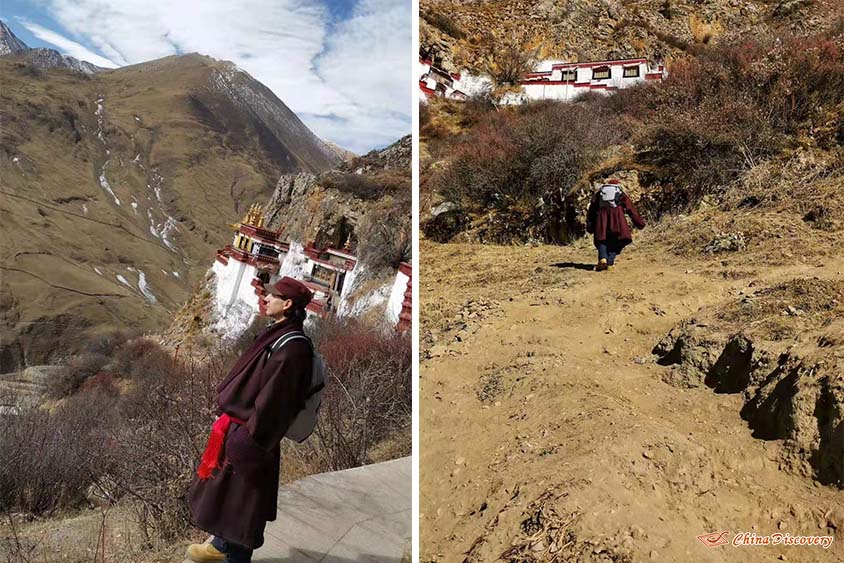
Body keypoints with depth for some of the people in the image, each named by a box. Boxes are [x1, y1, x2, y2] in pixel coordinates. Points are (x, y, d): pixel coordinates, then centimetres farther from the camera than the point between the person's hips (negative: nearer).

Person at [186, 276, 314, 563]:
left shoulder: (292, 347, -27)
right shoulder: (279, 334, 3)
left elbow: (273, 401, -26)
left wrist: (248, 442, -21)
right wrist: (226, 413, 17)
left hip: (246, 435, -10)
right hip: (235, 422, 10)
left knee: (239, 498, 8)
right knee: (224, 489, 26)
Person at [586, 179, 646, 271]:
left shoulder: (598, 193, 23)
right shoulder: (621, 194, 20)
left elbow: (591, 209, 17)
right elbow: (631, 209, 17)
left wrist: (590, 225, 16)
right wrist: (640, 223, 20)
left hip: (601, 216, 1)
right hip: (616, 216, -1)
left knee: (601, 240, 9)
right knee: (616, 241, 7)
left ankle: (603, 258, -17)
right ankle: (609, 262, -8)